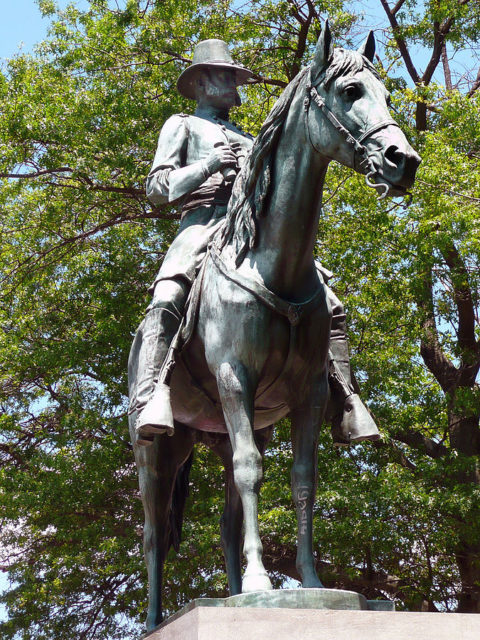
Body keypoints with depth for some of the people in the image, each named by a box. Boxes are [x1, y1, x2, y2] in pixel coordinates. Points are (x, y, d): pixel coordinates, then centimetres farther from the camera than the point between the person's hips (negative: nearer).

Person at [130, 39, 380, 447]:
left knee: (330, 307, -9)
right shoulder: (182, 126, 22)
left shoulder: (247, 139, 36)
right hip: (204, 221, -5)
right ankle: (152, 399, -47)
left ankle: (345, 409, -10)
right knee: (166, 300, -36)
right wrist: (209, 165, -5)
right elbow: (156, 187, 9)